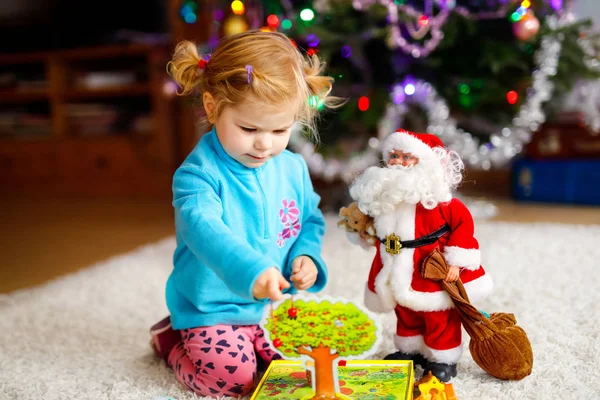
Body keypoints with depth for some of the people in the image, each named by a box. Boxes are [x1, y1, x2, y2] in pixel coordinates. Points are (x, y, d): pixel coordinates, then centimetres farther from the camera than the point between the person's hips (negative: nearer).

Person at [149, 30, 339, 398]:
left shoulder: (293, 168, 0)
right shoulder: (199, 173, -20)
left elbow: (311, 220, 13)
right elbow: (205, 229, -37)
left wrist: (306, 256, -8)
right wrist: (250, 270, -54)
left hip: (276, 303, 5)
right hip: (212, 308, -5)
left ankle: (255, 336, 22)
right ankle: (173, 339, 12)